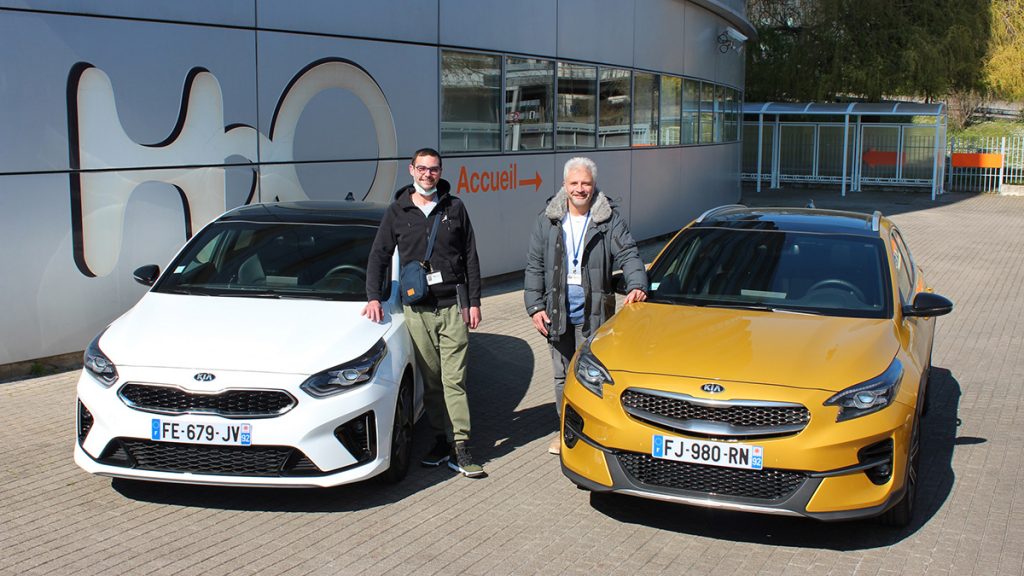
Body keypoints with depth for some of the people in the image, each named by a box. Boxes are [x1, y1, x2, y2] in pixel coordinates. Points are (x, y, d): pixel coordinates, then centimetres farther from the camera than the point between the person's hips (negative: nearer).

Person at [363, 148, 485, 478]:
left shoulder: (454, 208, 8)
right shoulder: (397, 212, 8)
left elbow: (470, 258, 9)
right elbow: (379, 256, 9)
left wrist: (473, 301, 3)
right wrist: (373, 297, -4)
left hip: (453, 305, -1)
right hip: (417, 308, 1)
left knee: (454, 379, -6)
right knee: (430, 380, 6)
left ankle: (460, 448, -5)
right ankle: (441, 441, 15)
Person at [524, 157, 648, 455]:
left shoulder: (609, 219, 0)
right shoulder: (548, 220, 6)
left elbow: (628, 254, -5)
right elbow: (534, 266, 7)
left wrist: (637, 285, -23)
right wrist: (534, 306, 1)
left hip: (592, 308, -3)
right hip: (557, 306, 3)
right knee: (562, 373, 12)